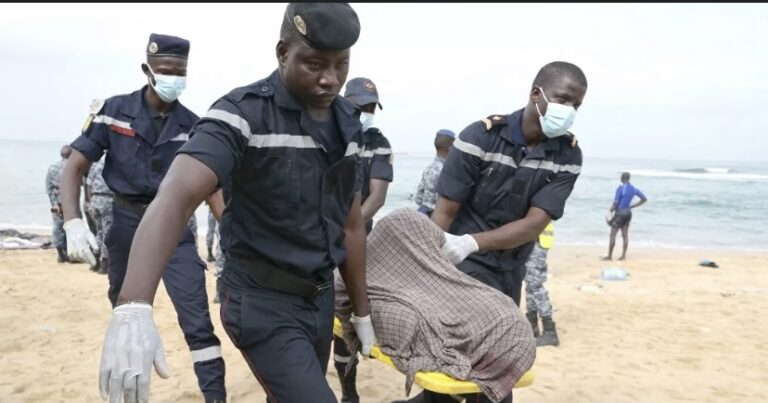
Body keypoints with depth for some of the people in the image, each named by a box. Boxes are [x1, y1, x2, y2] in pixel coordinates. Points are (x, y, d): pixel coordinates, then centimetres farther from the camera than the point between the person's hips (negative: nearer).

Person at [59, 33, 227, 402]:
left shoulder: (192, 126, -2)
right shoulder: (112, 111, -4)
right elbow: (74, 168, -4)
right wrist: (73, 223, -19)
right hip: (126, 224, 1)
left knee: (197, 320, -9)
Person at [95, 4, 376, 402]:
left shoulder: (348, 122, 3)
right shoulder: (244, 113, -17)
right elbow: (176, 197, -32)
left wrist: (361, 311, 15)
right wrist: (133, 308, -46)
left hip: (320, 298, 6)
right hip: (263, 301, -6)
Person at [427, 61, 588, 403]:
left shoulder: (568, 155, -6)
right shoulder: (480, 136, -15)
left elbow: (535, 223, -14)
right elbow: (445, 211, -15)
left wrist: (471, 242, -28)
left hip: (511, 271, 5)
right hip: (465, 266, -4)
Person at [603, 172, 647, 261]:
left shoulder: (620, 188, -15)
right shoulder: (634, 189, 6)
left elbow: (615, 202, -18)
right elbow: (644, 199, 12)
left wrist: (611, 210, -3)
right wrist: (632, 206, 12)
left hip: (620, 212, -7)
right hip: (628, 212, 7)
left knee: (613, 235, 0)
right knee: (625, 235, 11)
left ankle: (609, 256, 3)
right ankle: (623, 255, 12)